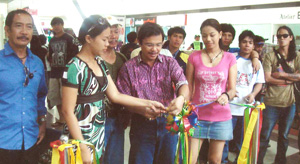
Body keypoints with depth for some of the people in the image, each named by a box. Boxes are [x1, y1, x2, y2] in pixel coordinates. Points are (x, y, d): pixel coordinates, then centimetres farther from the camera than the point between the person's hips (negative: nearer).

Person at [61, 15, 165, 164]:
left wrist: (147, 104, 0)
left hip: (99, 134, 7)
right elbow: (68, 111, -17)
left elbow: (115, 95, 4)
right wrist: (83, 148, -19)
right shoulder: (74, 68, -17)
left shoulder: (100, 64, 5)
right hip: (80, 137, -7)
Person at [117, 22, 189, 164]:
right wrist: (142, 110, -22)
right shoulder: (128, 67, -1)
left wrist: (181, 98, -35)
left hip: (168, 122, 2)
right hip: (142, 124, -1)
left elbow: (183, 84, -11)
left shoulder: (170, 63, 3)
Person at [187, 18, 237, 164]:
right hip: (197, 115, 0)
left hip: (221, 117, 1)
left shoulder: (229, 58, 1)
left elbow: (232, 89, 0)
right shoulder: (194, 57, 1)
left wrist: (226, 95, -23)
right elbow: (188, 87, 2)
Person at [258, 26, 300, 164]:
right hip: (272, 102, -3)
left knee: (284, 136, 16)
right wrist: (288, 80, -12)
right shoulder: (270, 56, -2)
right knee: (265, 135, 2)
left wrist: (280, 74, -12)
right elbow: (267, 78, -11)